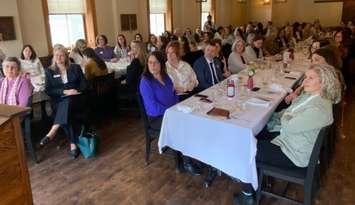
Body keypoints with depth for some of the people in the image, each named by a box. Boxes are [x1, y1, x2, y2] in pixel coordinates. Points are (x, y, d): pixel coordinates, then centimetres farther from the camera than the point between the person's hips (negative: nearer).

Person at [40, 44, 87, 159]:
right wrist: (64, 91, -13)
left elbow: (84, 84, 7)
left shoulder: (75, 68, 13)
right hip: (59, 101, 0)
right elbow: (48, 90, 2)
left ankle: (52, 132, -44)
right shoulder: (49, 71, 12)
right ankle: (73, 144, -38)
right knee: (64, 111, -34)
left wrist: (76, 91, -12)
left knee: (67, 102, -36)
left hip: (76, 100, 0)